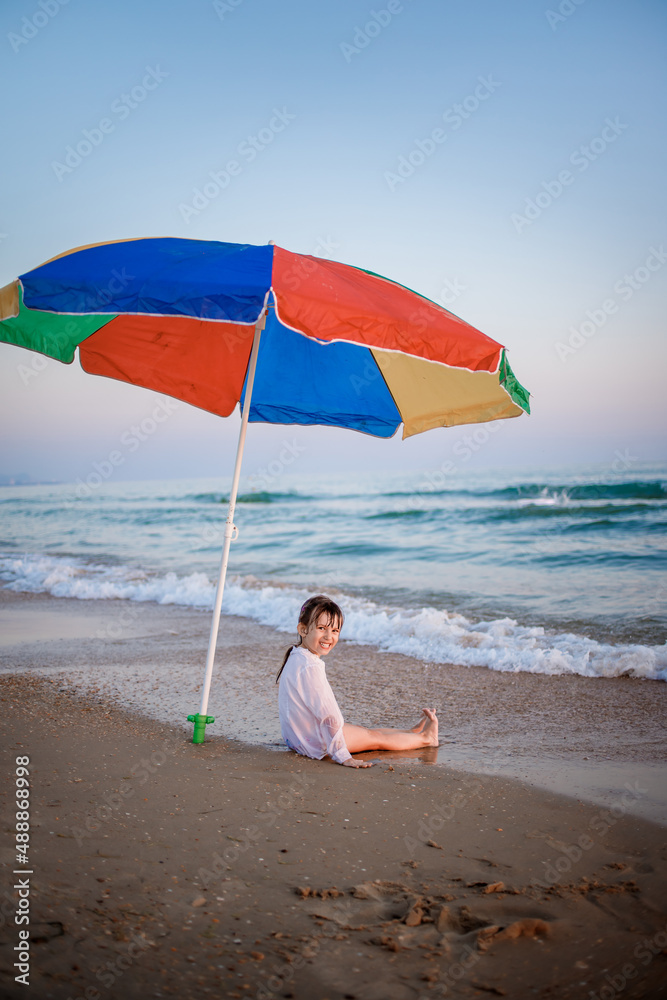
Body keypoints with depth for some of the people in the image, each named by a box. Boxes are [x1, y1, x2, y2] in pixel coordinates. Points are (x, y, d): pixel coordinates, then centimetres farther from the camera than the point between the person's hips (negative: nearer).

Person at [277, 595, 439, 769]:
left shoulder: (297, 658, 4)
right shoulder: (309, 667, -30)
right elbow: (327, 715, -29)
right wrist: (342, 757, -26)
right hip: (315, 741, -9)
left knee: (362, 730, 22)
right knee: (375, 737, 7)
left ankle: (412, 732, 38)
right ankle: (425, 738, 24)